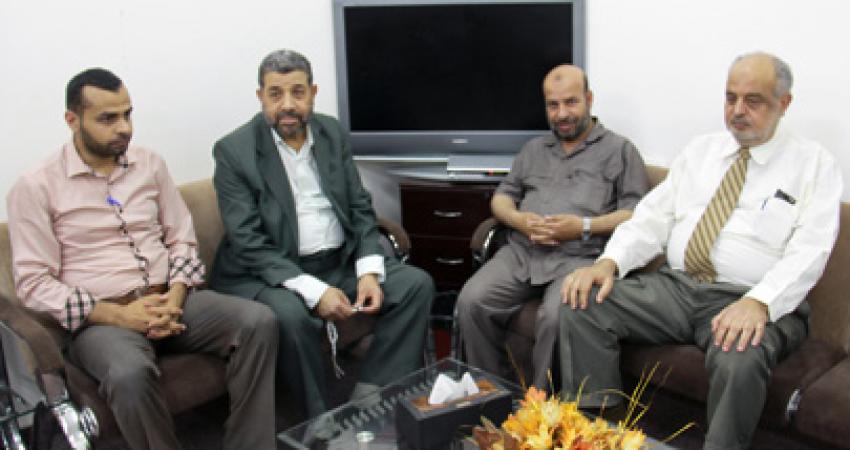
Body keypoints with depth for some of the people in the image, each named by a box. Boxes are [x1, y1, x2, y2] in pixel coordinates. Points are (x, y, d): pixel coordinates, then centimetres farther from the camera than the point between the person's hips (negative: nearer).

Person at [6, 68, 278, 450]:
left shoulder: (150, 164, 10)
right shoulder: (36, 187, -2)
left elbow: (182, 240, 12)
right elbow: (33, 282, -6)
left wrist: (174, 300, -9)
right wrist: (117, 315, -17)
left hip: (169, 302, 4)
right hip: (100, 317, -4)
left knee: (259, 322, -22)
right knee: (131, 374, -38)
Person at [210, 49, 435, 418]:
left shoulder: (332, 133, 7)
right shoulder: (234, 150, -8)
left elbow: (360, 207, 9)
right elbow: (248, 243, -15)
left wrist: (368, 271, -9)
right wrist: (313, 290, -24)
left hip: (342, 262, 5)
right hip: (271, 273, -5)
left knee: (417, 284, -10)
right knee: (290, 313, -35)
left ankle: (369, 398, -9)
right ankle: (320, 419, -13)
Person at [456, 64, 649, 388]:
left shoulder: (619, 149, 12)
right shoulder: (534, 149, 27)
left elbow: (637, 212, 2)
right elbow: (501, 197, 24)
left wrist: (584, 227, -11)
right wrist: (519, 220, 1)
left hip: (580, 257, -4)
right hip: (521, 252, 5)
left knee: (556, 317, -34)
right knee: (471, 300, -21)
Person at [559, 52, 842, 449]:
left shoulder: (814, 164, 4)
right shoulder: (700, 151, 16)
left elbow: (809, 250, -9)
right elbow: (652, 219, 9)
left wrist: (759, 302, -27)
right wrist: (609, 262, -10)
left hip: (751, 304, -4)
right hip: (675, 285, 4)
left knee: (740, 361, -38)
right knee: (581, 305, -17)